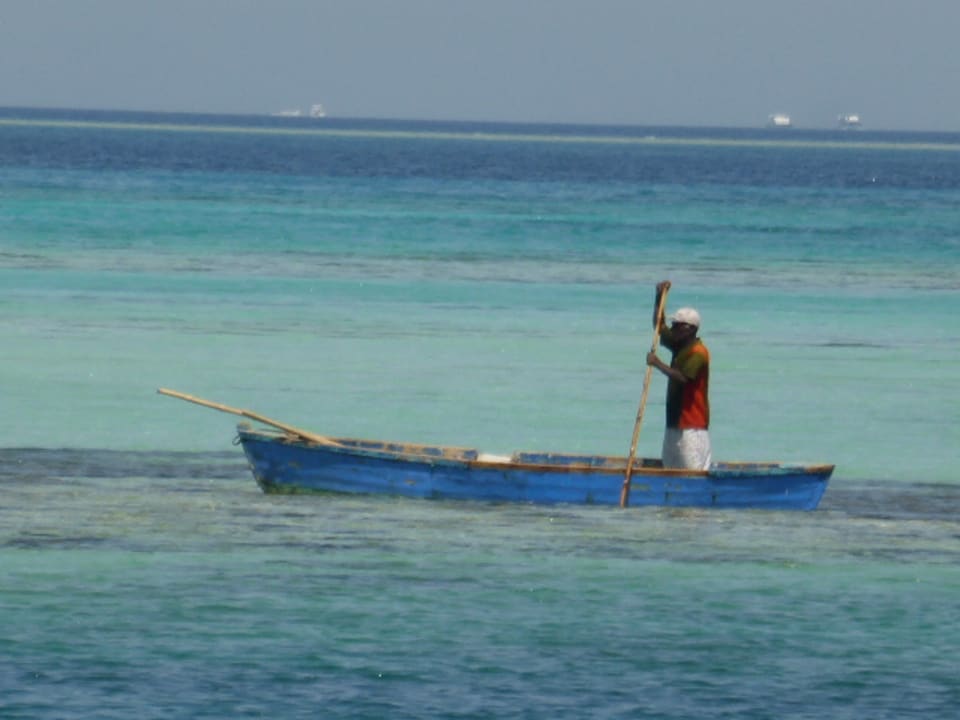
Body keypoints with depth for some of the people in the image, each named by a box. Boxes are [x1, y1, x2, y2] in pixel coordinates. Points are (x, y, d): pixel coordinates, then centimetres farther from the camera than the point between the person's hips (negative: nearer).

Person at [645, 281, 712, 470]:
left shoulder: (698, 353, -14)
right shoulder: (678, 346, 14)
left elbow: (682, 378, -25)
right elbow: (660, 326, 21)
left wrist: (658, 364, -18)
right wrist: (659, 298, 11)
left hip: (692, 427, -10)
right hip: (675, 424, 10)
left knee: (695, 472, -15)